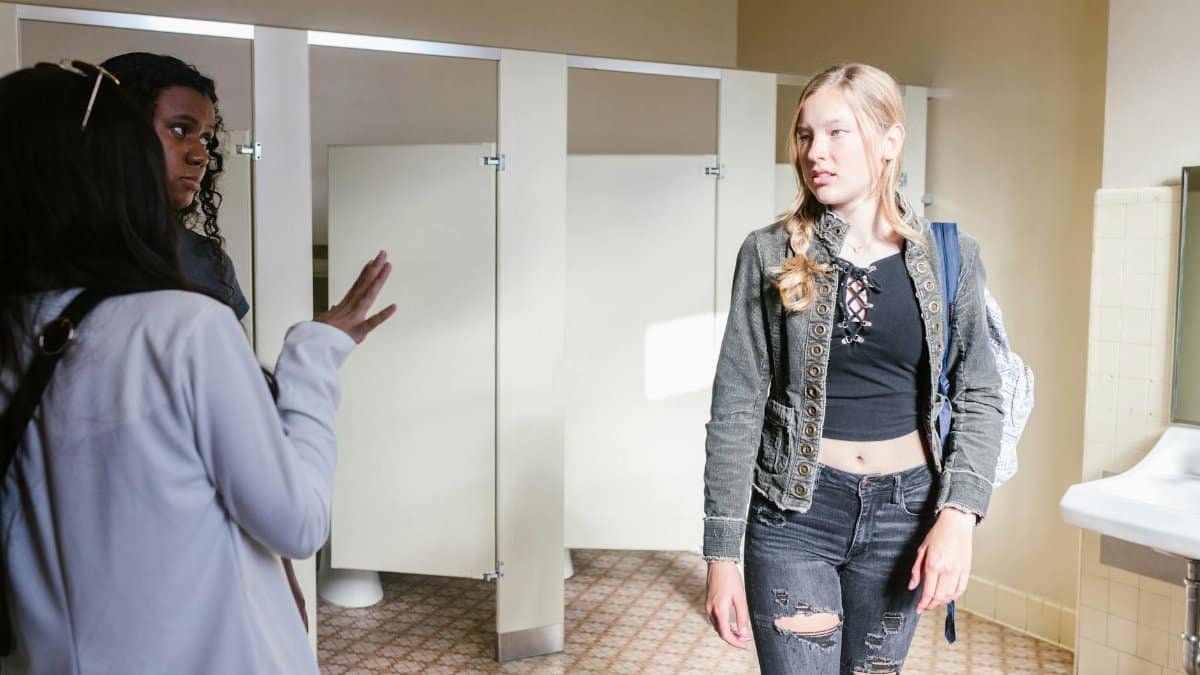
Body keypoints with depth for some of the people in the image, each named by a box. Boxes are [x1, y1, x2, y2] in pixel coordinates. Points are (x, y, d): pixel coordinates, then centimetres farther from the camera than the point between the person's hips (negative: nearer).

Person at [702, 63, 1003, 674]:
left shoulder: (949, 256, -1)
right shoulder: (770, 255, -6)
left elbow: (978, 394, 2)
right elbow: (736, 407, -7)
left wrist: (959, 513, -12)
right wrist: (722, 553, -8)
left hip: (904, 509, 2)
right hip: (794, 510, -2)